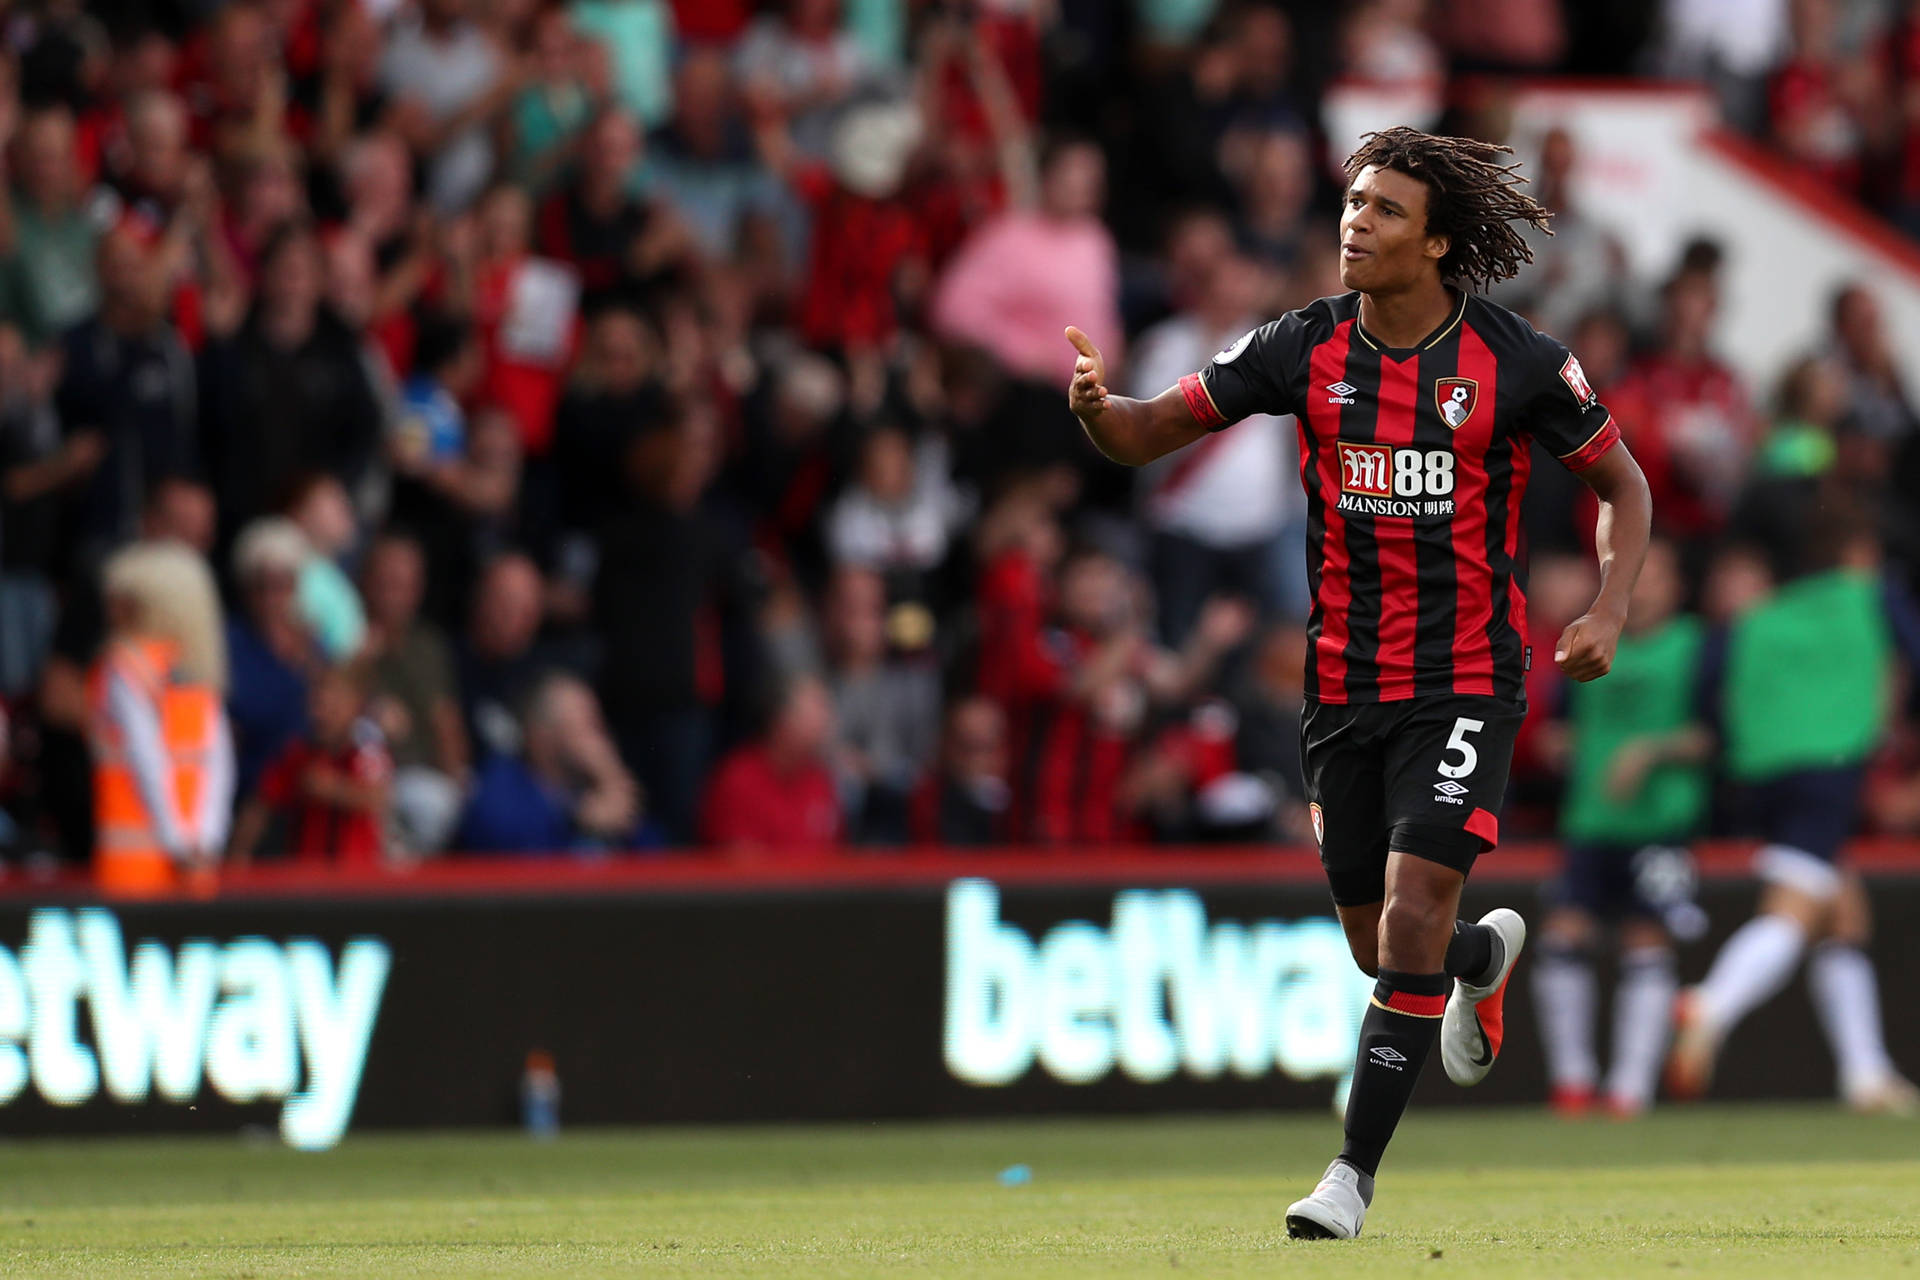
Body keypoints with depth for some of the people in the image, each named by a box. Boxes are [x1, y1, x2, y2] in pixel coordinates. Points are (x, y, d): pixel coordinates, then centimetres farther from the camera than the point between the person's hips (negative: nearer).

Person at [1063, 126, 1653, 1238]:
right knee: (1377, 943, 12)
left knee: (1412, 917, -17)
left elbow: (1624, 486, 5)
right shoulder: (1305, 349, -2)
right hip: (1345, 681, 4)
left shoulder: (1517, 362, -8)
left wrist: (1610, 610, -12)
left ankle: (1355, 1176, -9)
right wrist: (1099, 406, -24)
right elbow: (1151, 434, 0)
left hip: (1467, 683, -4)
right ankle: (1487, 955, 49)